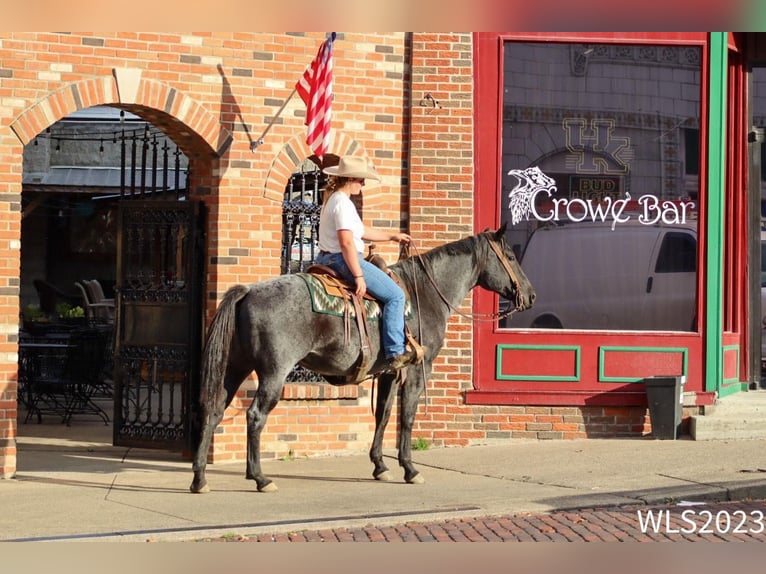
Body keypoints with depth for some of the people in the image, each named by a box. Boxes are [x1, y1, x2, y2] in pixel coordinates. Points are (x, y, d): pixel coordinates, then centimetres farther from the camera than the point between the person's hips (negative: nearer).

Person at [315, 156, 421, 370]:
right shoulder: (343, 203, -18)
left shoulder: (333, 199, 15)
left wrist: (393, 236, 26)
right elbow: (347, 242, -26)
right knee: (395, 295, -6)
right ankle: (395, 352, -9)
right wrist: (359, 276, -24)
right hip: (343, 260, -11)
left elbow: (361, 231, 24)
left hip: (326, 259, 11)